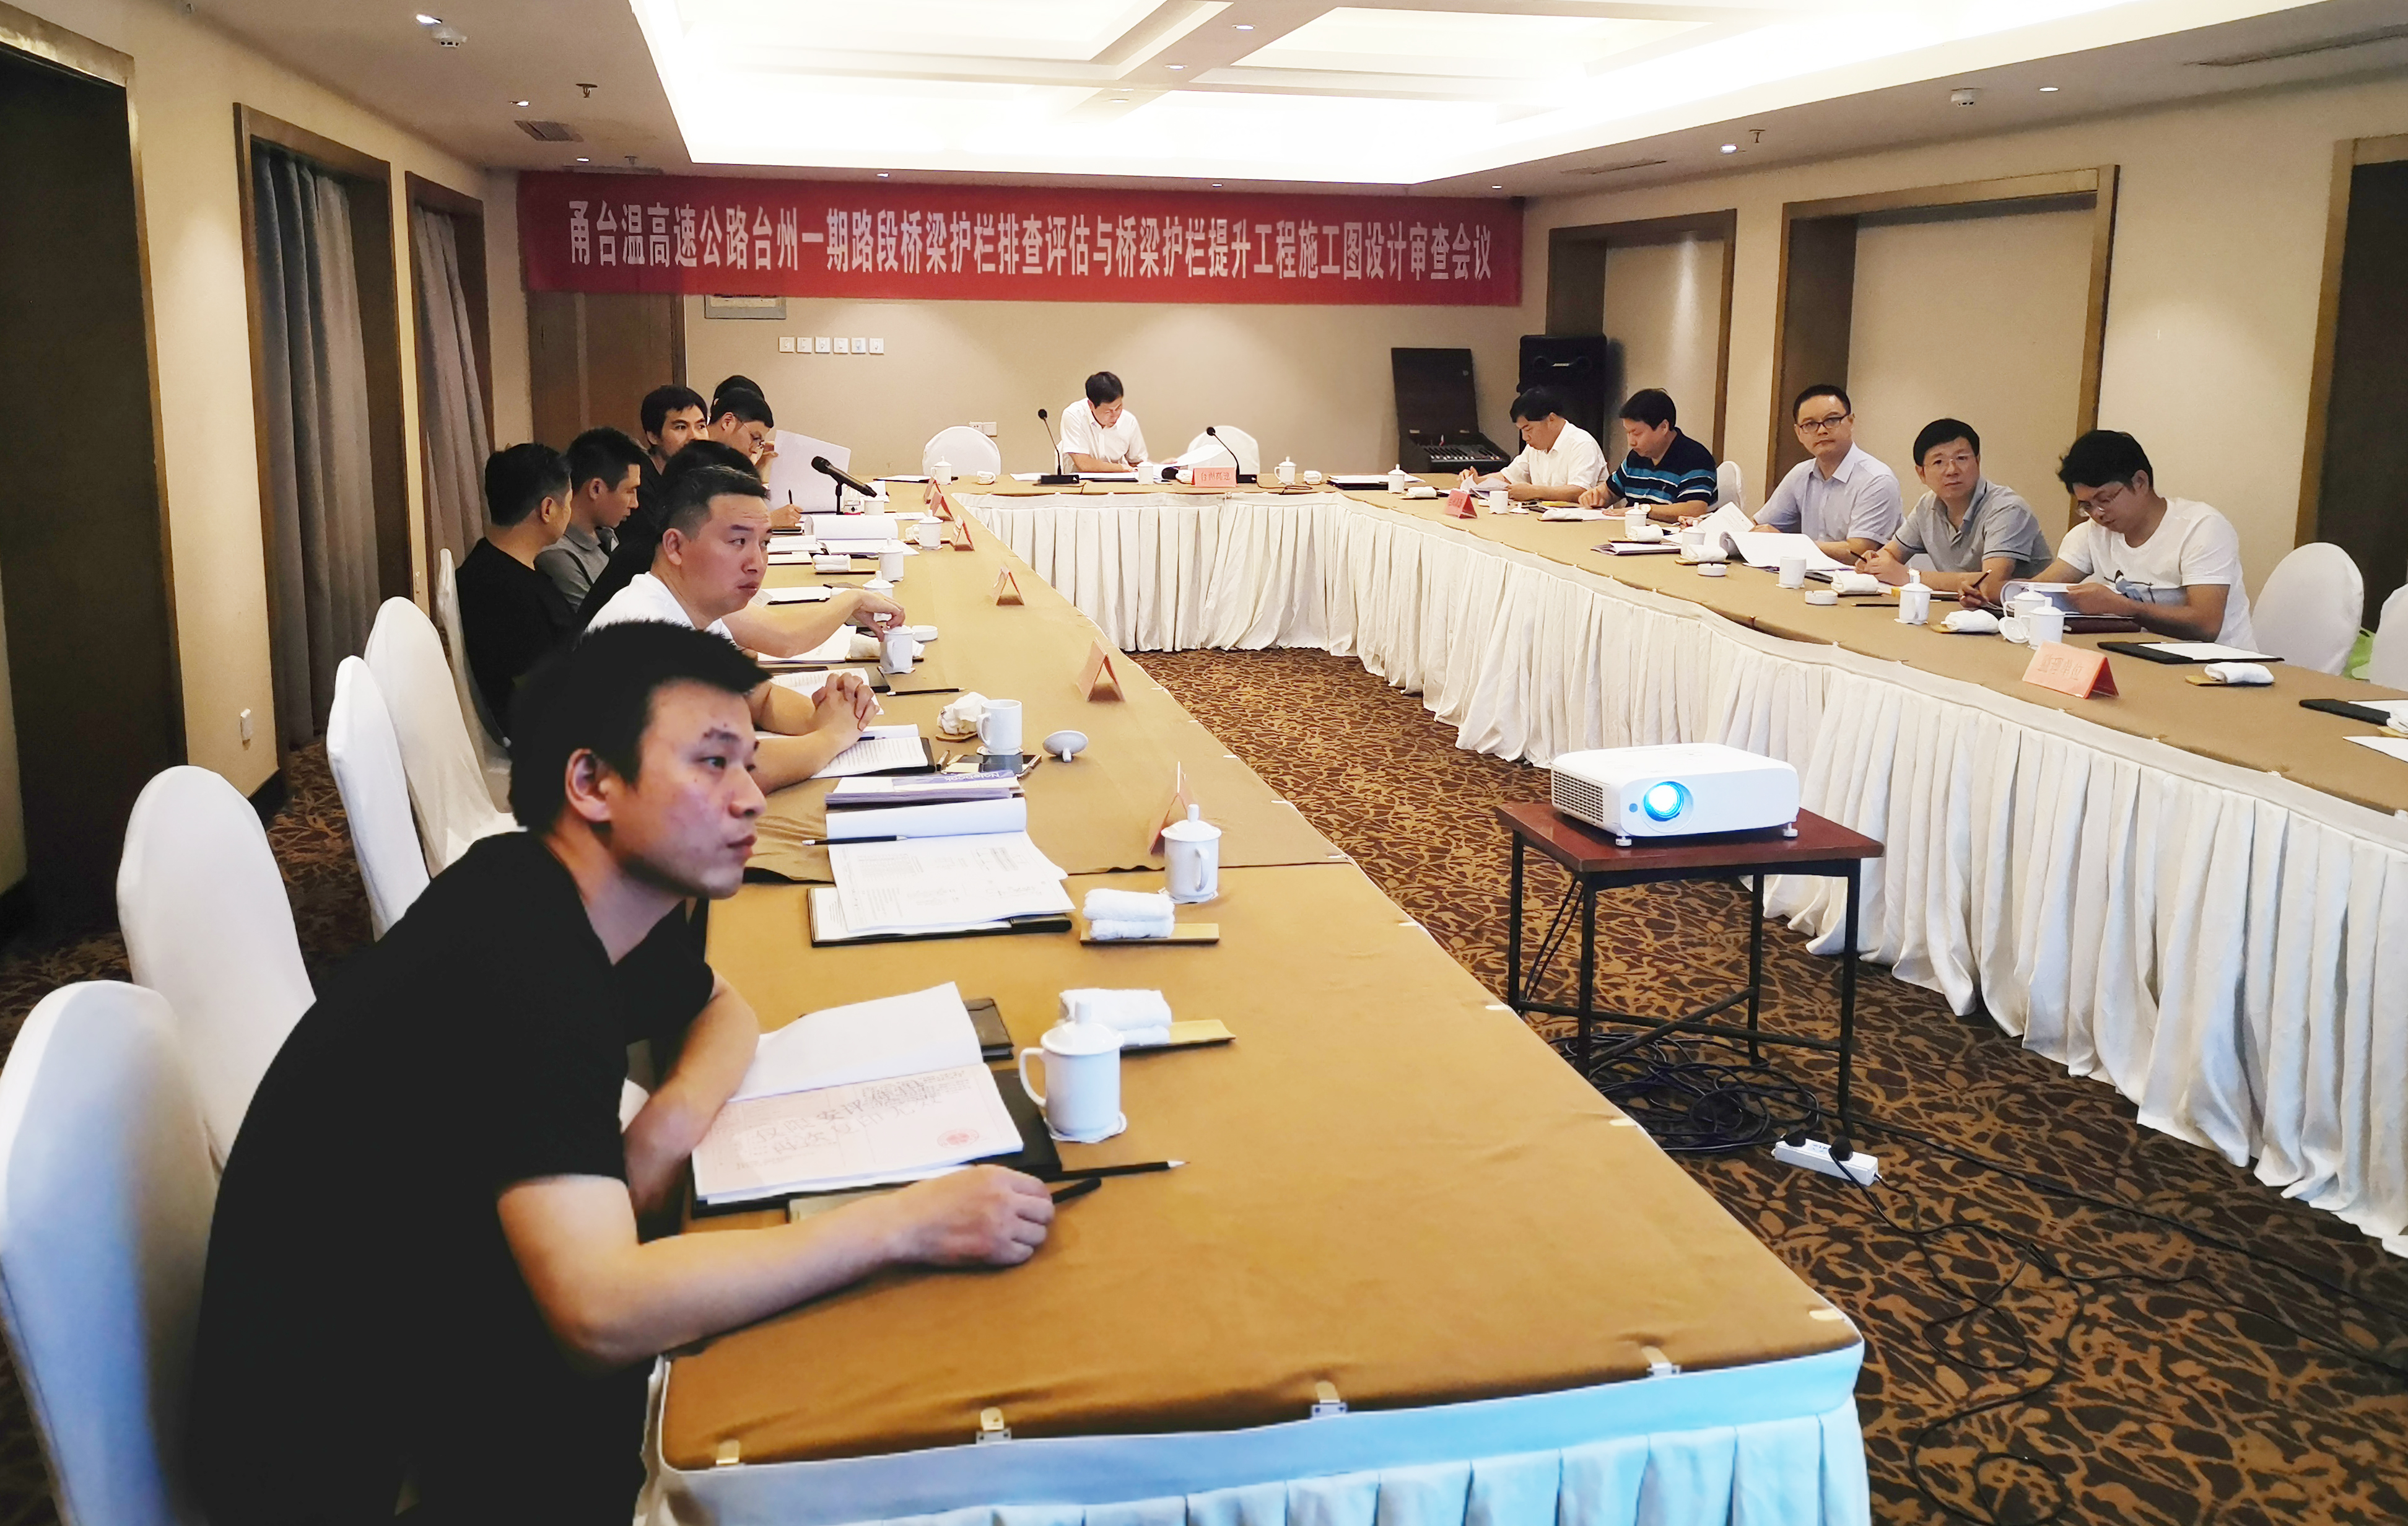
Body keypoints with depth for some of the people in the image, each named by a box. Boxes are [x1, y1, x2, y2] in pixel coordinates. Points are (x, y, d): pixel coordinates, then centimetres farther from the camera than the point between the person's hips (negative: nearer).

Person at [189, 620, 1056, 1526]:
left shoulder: (586, 899, -3)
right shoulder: (516, 965, -29)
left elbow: (721, 1011, 16)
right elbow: (602, 1317, -38)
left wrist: (675, 1117, -7)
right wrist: (901, 1225, -33)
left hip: (438, 1332, 8)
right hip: (342, 1451, -8)